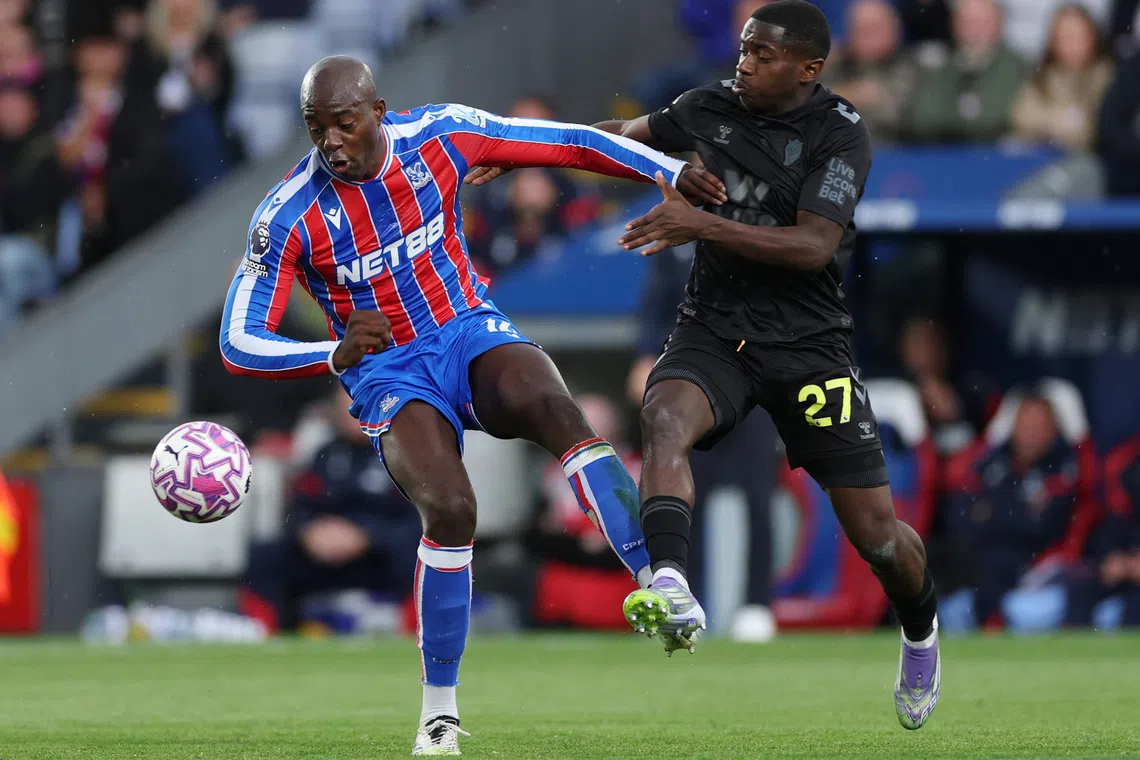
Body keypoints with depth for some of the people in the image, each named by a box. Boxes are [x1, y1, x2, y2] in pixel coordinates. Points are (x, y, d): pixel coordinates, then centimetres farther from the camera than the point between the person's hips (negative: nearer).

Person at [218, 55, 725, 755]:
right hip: (390, 375, -2)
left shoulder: (441, 136, -8)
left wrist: (673, 172, -2)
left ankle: (658, 580, -42)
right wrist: (335, 355, -26)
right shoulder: (288, 218, -13)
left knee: (556, 409, -33)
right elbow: (240, 344, -10)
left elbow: (569, 144, 2)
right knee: (449, 509, -27)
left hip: (472, 332, 2)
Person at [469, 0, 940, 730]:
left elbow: (813, 246, -23)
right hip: (714, 332, 3)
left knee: (874, 527, -1)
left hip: (809, 342, -3)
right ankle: (672, 593, -48)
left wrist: (702, 225, -30)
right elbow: (632, 136, 21)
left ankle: (921, 630, 32)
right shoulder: (715, 105, 2)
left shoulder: (840, 134, -12)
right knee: (665, 417, -32)